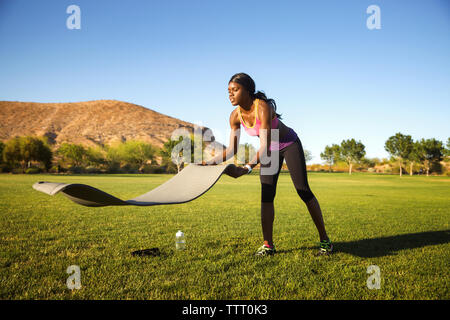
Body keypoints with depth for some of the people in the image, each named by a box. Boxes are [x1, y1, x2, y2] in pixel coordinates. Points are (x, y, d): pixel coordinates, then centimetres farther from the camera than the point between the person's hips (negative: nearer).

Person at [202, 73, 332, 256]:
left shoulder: (263, 107, -35)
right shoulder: (235, 116, -15)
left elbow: (265, 148, -42)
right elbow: (232, 150, -8)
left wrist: (246, 169, -54)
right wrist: (210, 163, -19)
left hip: (290, 144, -5)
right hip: (270, 149, 5)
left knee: (303, 191, -5)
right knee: (266, 196, -5)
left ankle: (324, 239, 10)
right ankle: (268, 245, 2)